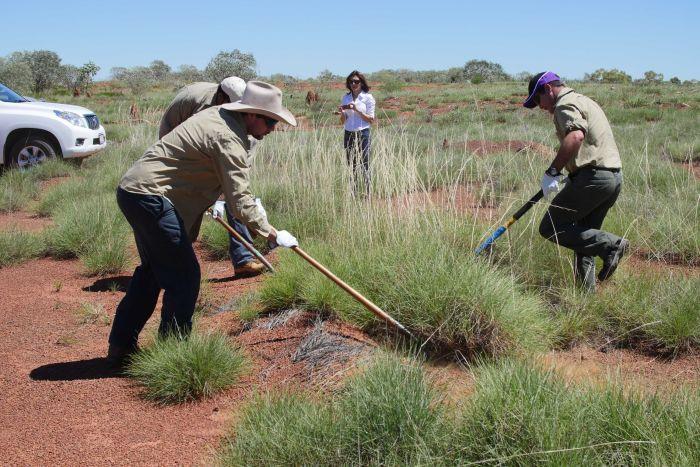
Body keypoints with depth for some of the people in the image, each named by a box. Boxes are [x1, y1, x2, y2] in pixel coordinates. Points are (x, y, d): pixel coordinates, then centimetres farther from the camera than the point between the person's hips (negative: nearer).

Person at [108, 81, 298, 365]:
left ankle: (121, 346, 29)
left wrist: (212, 199, 25)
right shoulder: (228, 139, -17)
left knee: (153, 269, 21)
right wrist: (271, 234, -12)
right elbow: (239, 202, -20)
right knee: (183, 275, -5)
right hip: (150, 196, -11)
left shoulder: (219, 115, 13)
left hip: (132, 188, 11)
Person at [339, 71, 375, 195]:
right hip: (348, 134, 4)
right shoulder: (346, 98, 11)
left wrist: (357, 110, -15)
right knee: (351, 166, 4)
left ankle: (367, 194, -2)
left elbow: (371, 120, -4)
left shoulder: (368, 97, 0)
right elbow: (343, 122, 13)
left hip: (362, 133, -4)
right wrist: (342, 112, -8)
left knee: (364, 166, -6)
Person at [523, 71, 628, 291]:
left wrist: (552, 172, -26)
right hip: (614, 176, 10)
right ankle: (587, 292, 14)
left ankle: (610, 244, -13)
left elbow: (576, 136, -27)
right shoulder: (585, 101, 26)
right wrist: (571, 174, 29)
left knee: (550, 228, -7)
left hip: (592, 178, -10)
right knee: (583, 233, 15)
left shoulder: (565, 105, -6)